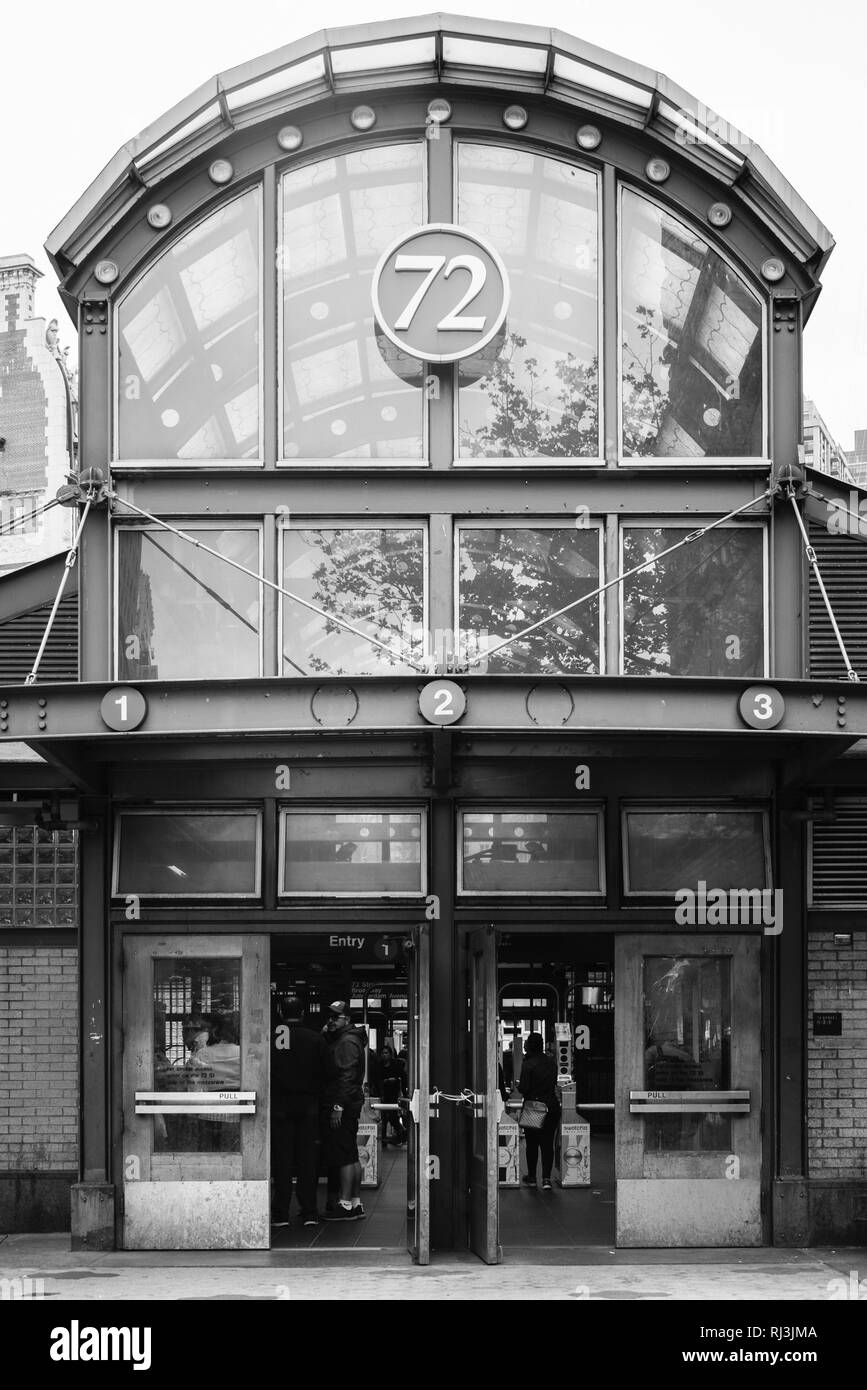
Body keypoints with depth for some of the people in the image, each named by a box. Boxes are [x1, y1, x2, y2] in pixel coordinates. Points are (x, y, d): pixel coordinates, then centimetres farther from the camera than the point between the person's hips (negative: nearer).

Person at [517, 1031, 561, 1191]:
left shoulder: (529, 1064, -13)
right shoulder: (551, 1062, 3)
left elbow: (524, 1088, -14)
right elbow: (554, 1083, 11)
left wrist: (518, 1086, 6)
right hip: (552, 1106, 4)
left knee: (532, 1143, 9)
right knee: (548, 1143, 5)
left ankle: (531, 1177, 17)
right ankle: (546, 1178, -2)